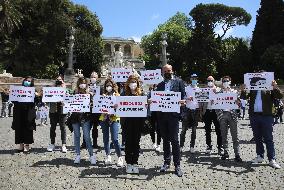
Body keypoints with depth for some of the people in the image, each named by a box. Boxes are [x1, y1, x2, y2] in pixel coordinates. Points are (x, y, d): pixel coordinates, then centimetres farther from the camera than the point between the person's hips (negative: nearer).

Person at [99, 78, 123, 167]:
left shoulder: (117, 95, 7)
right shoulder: (103, 95, 13)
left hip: (114, 118, -3)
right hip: (104, 119, 3)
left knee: (114, 139, -10)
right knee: (105, 138, 7)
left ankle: (120, 157, 0)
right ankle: (108, 156, 22)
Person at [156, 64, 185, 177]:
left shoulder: (178, 82, 7)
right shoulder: (159, 85, 17)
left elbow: (183, 97, 2)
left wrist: (181, 102, -19)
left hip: (173, 114, -4)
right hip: (162, 115, 4)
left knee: (174, 140, -5)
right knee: (165, 140, 11)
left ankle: (177, 165, 5)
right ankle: (166, 162, 23)